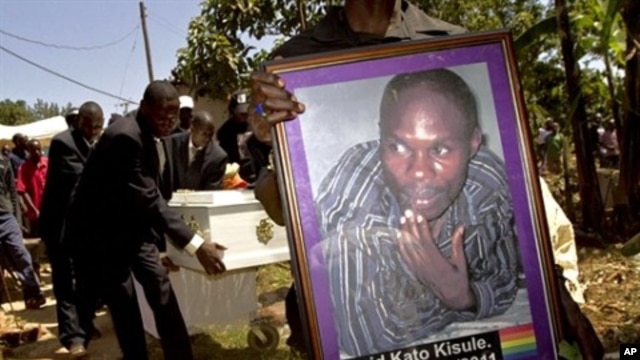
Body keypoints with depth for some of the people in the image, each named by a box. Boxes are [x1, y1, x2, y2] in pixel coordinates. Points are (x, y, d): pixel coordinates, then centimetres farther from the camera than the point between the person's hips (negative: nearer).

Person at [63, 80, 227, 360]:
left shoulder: (156, 137, 0)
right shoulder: (125, 137, -28)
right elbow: (147, 198, -34)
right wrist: (195, 245, -38)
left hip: (134, 226, 8)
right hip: (100, 231, -8)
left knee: (163, 293, 3)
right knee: (124, 305, -5)